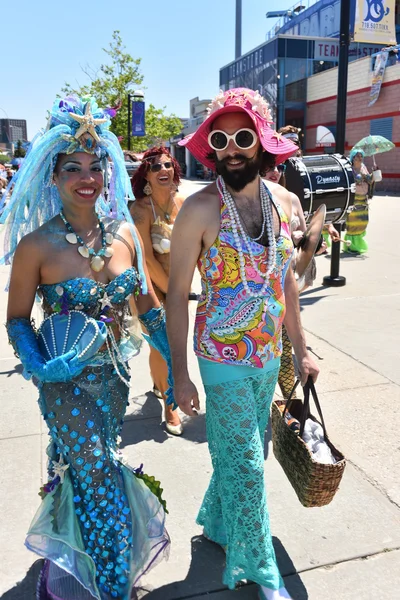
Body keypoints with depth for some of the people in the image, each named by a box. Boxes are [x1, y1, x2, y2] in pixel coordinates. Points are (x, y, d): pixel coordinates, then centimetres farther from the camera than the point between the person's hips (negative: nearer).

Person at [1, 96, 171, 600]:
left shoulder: (125, 232, -4)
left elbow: (148, 306, 3)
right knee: (102, 489, 5)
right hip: (67, 383, -4)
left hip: (116, 374, 5)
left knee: (87, 473, 25)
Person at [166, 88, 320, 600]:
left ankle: (217, 524, 47)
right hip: (225, 360, -5)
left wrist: (300, 347, 11)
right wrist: (180, 375, -12)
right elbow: (177, 294, -11)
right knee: (245, 466, 5)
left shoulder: (283, 201, 1)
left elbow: (285, 279, 10)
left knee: (243, 456, 20)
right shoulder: (200, 209, -15)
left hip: (269, 357, 5)